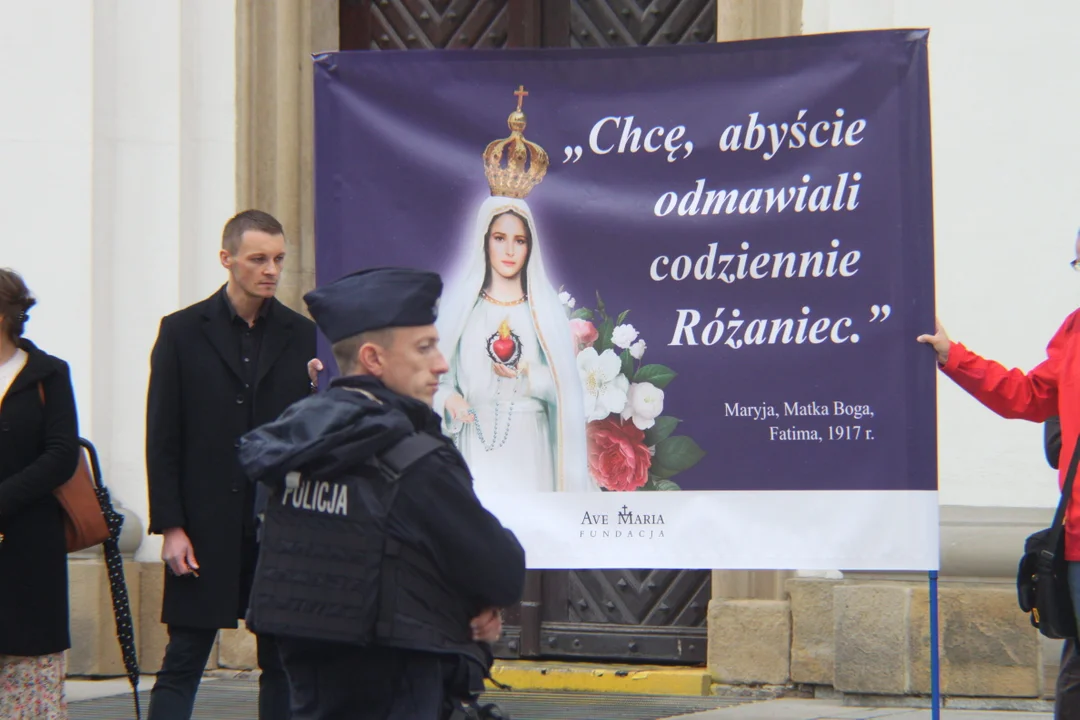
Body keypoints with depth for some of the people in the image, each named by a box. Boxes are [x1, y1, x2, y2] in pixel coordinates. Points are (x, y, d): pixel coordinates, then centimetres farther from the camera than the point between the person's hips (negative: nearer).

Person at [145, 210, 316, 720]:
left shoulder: (301, 336, 7)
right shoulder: (183, 331, 2)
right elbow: (162, 439, 0)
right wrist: (170, 527, -6)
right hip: (204, 529, -2)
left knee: (283, 664, 5)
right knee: (182, 664, -1)